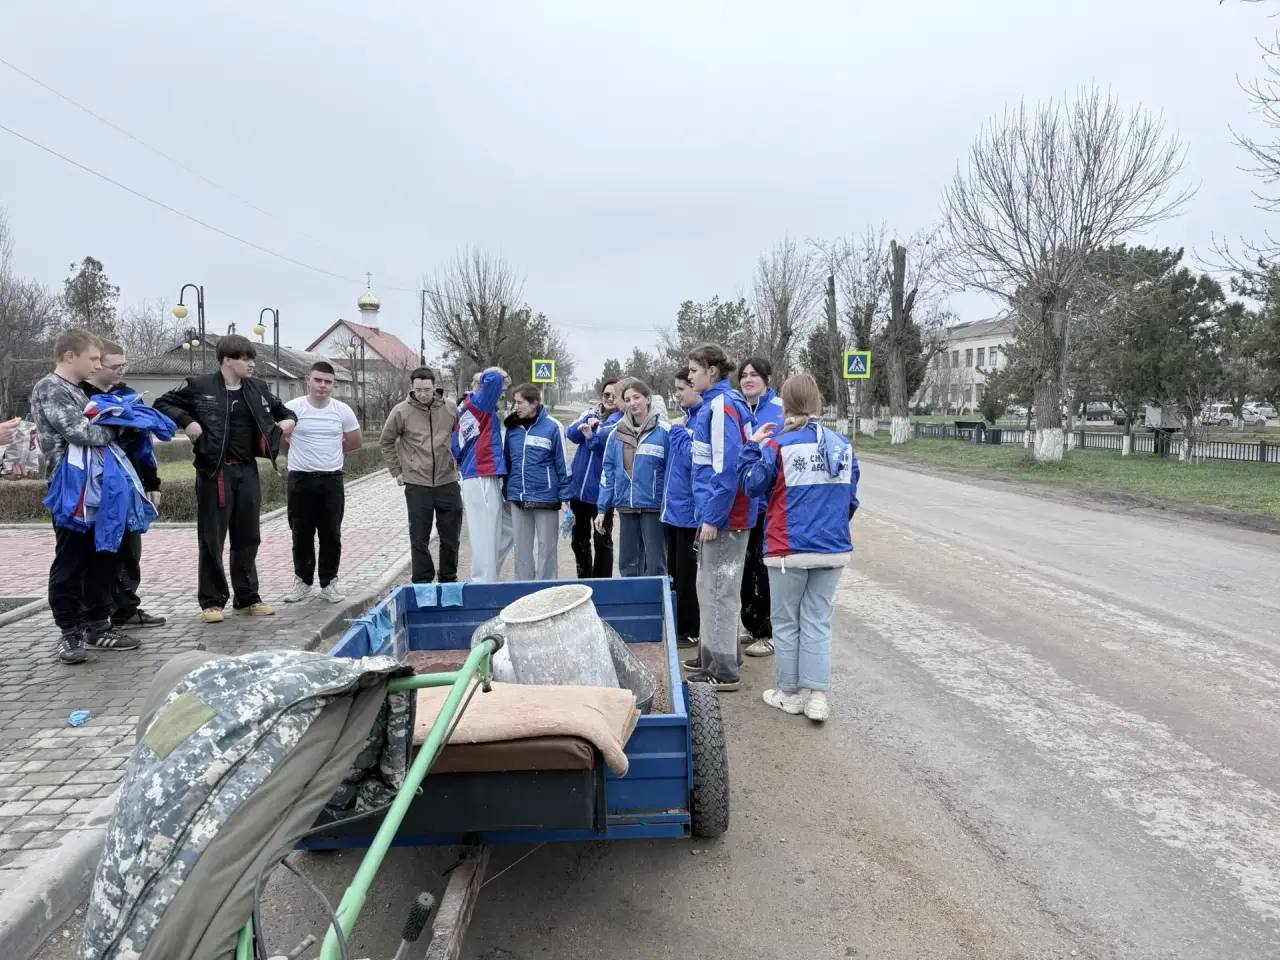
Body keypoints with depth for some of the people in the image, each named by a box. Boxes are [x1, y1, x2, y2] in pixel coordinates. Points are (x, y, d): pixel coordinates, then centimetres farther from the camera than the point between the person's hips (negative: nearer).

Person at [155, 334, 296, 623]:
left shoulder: (259, 389, 10)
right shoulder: (199, 386, -5)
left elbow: (281, 409, 25)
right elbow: (162, 404, 0)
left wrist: (288, 420, 4)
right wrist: (186, 422, -15)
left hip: (247, 470, 5)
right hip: (214, 471, -5)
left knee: (247, 537, 10)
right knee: (212, 538, 1)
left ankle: (247, 598, 21)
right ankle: (212, 601, 12)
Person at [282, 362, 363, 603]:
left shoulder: (342, 411, 0)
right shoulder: (292, 408, -5)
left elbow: (356, 441, 13)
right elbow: (278, 438, 7)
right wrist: (300, 454, 13)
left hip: (332, 479, 1)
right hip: (300, 478, -1)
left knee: (331, 534, 5)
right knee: (302, 534, 8)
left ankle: (329, 583, 14)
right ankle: (302, 581, 21)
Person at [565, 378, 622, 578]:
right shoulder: (591, 413, 11)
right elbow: (571, 433, -4)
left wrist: (592, 434, -30)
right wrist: (590, 419, -16)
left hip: (601, 491, -6)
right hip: (578, 487, 6)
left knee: (602, 541, 4)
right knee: (578, 540, 16)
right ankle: (584, 580, 30)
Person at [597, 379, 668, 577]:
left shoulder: (663, 431, -7)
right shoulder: (617, 433, 5)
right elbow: (608, 472, 8)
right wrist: (602, 509, 5)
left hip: (653, 506, -4)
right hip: (626, 506, 4)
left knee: (655, 564, 1)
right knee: (628, 563, 13)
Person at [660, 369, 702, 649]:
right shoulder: (686, 419, 13)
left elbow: (693, 458, -24)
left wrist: (678, 433, -13)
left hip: (688, 509, -9)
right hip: (672, 507, 9)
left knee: (686, 576, 2)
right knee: (674, 573, 16)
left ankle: (690, 632, 15)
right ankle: (676, 627, 27)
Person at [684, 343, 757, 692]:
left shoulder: (722, 404, -17)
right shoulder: (712, 403, 13)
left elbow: (727, 467, -23)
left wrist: (713, 517, -20)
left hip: (723, 516, -10)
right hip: (715, 511, 10)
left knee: (719, 591, -1)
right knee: (710, 587, 18)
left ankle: (724, 671, 8)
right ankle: (711, 656, 31)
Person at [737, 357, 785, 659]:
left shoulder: (780, 410, -10)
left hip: (768, 501, -6)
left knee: (764, 565, 1)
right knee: (747, 564, 15)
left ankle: (771, 633, 15)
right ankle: (753, 627, 29)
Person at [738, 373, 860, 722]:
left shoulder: (778, 445, -11)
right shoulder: (841, 445, 3)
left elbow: (753, 484, -4)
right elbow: (851, 499, 9)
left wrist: (752, 446, 5)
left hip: (789, 549, -4)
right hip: (833, 549, 4)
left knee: (786, 623, 11)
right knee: (818, 622, 12)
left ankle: (790, 693, 21)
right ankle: (817, 696, 9)